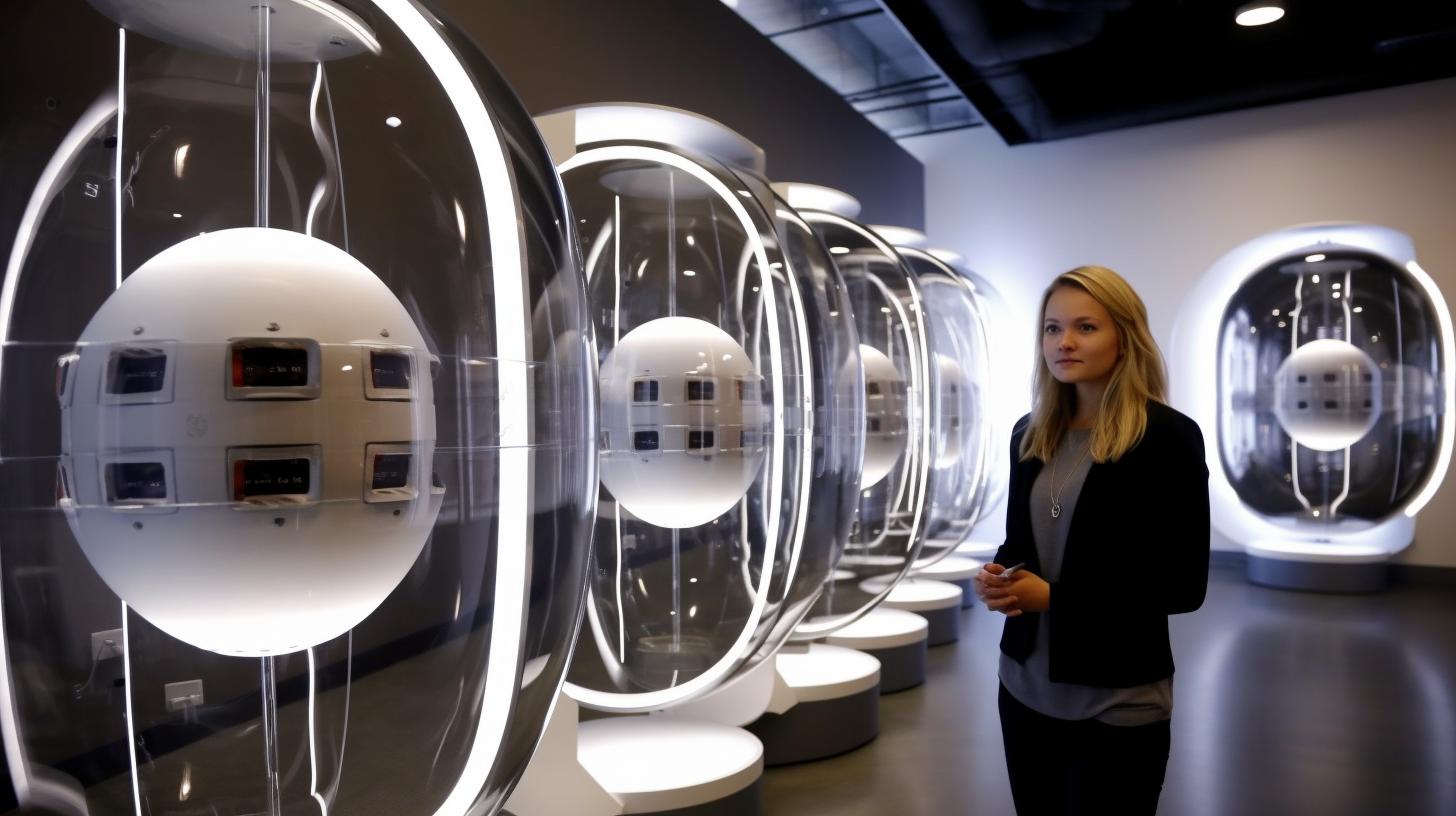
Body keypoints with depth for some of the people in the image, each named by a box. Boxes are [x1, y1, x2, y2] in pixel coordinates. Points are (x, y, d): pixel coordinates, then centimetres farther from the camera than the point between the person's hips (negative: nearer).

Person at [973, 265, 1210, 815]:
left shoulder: (1168, 437, -13)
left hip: (1118, 702, -5)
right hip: (1026, 686, 5)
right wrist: (1000, 578, -9)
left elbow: (1184, 585, -13)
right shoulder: (1029, 434, 4)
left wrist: (1053, 597, -18)